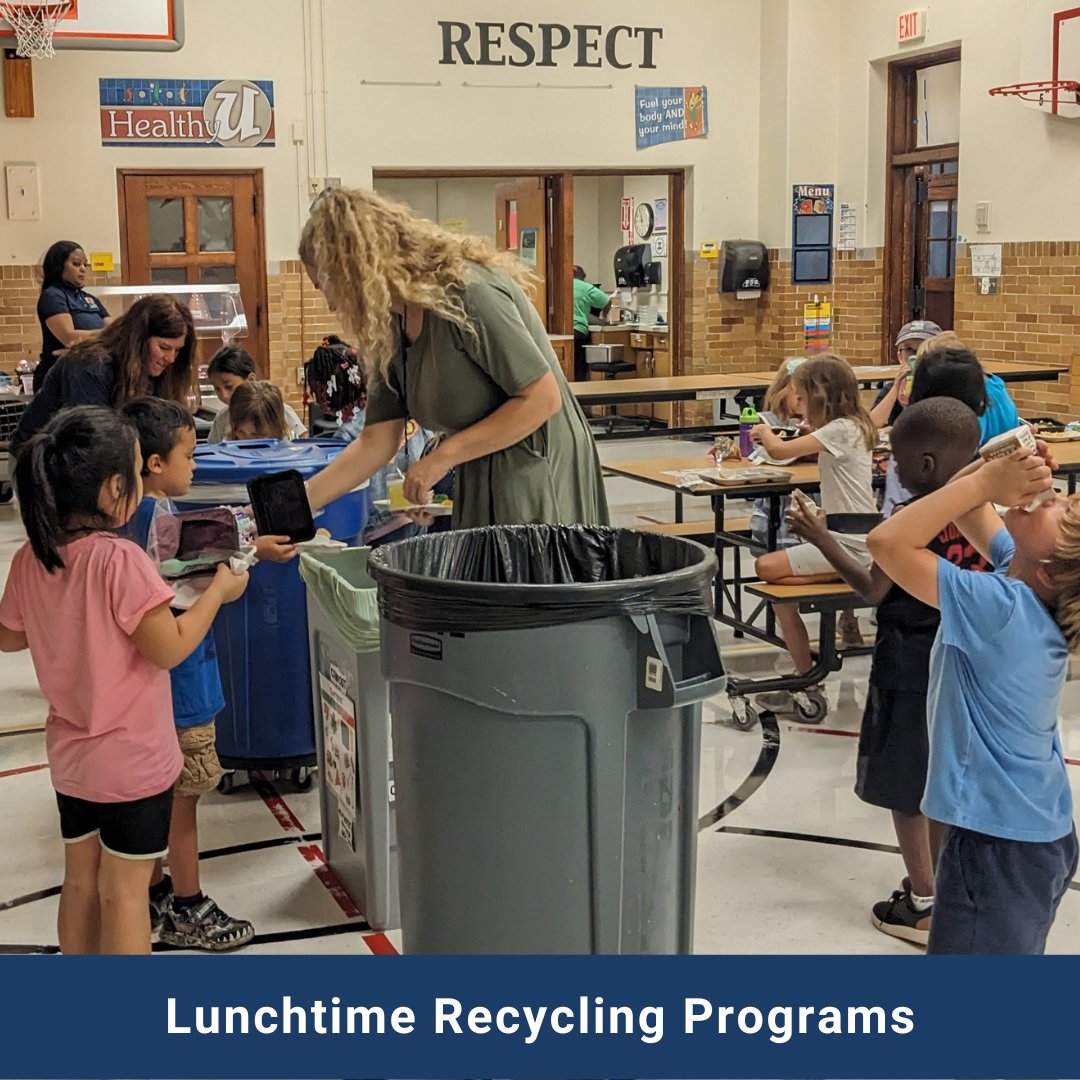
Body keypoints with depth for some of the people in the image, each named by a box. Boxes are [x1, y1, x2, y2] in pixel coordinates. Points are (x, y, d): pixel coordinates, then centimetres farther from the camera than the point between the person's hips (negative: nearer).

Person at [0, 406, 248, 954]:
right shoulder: (121, 560, -25)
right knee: (125, 890, 5)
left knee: (80, 880, 19)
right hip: (132, 760, -7)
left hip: (70, 755, 7)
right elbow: (169, 648, -22)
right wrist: (218, 591, -9)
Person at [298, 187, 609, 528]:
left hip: (539, 472, -8)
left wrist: (442, 457, -18)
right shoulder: (392, 328, 6)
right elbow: (375, 442, 7)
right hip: (480, 482, 8)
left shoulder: (464, 290, -19)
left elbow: (543, 398, -20)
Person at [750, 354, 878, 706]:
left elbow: (778, 450, -21)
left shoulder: (841, 430, -16)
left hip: (851, 544, -10)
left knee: (768, 568, -14)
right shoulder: (849, 426, 14)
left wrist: (764, 432, 1)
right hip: (850, 536, 10)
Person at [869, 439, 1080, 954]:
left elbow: (887, 542, -27)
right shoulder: (1029, 585, -4)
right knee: (1014, 950, 25)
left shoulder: (1002, 606, -28)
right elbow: (971, 512, 10)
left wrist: (986, 481, -23)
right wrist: (997, 469, -9)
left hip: (998, 843, -9)